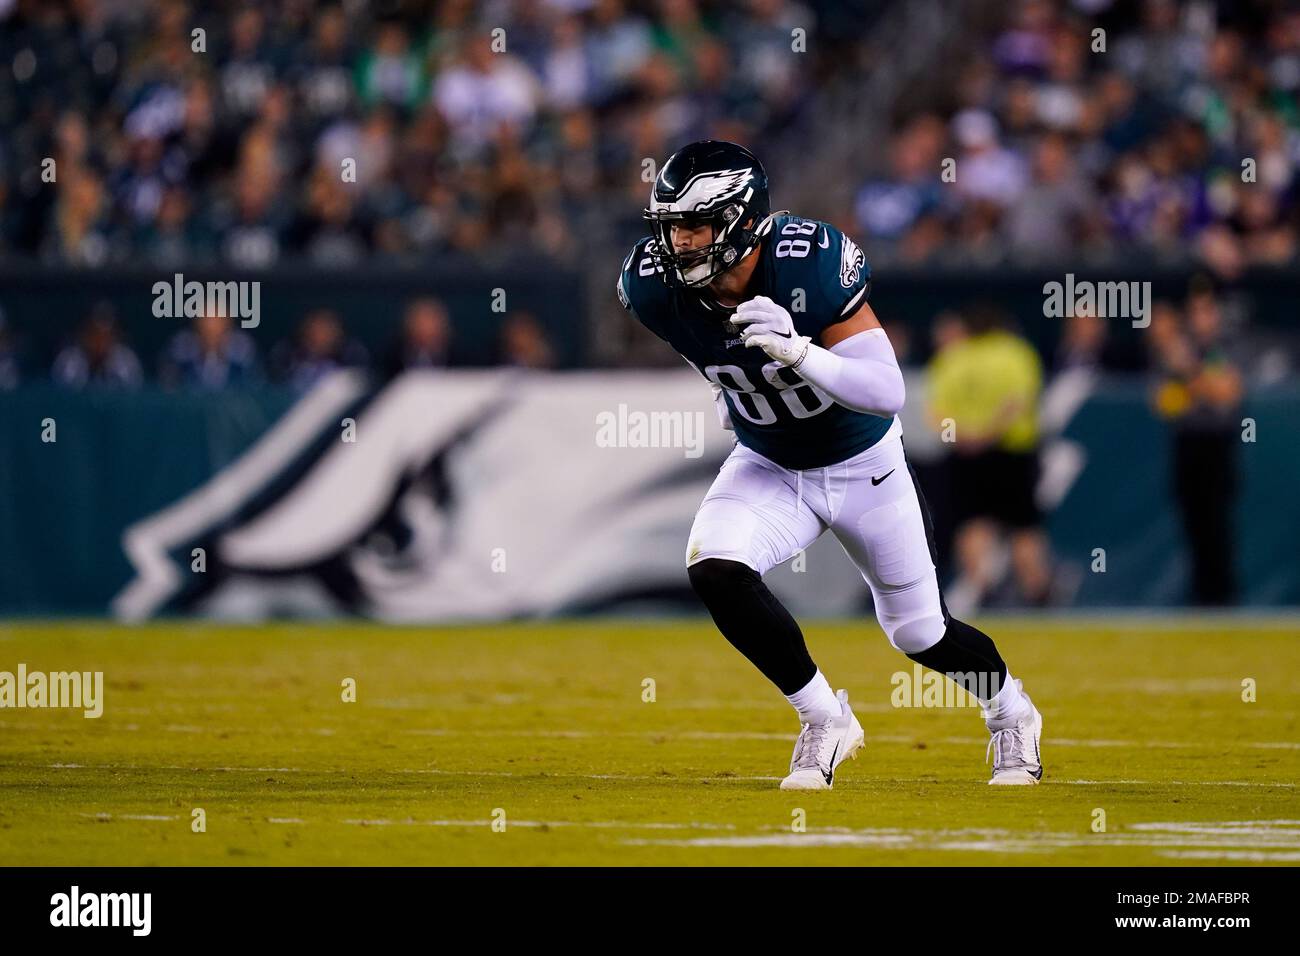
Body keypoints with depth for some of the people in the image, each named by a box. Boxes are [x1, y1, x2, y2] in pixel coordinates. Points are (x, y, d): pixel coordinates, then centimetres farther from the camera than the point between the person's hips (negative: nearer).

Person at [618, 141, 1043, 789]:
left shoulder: (811, 265, -34)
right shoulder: (654, 287, -21)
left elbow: (889, 391, -35)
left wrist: (799, 351, -49)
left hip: (863, 464, -3)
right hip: (767, 467, 3)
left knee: (918, 632, 10)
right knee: (713, 569, -26)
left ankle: (1011, 713, 44)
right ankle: (825, 721, -7)